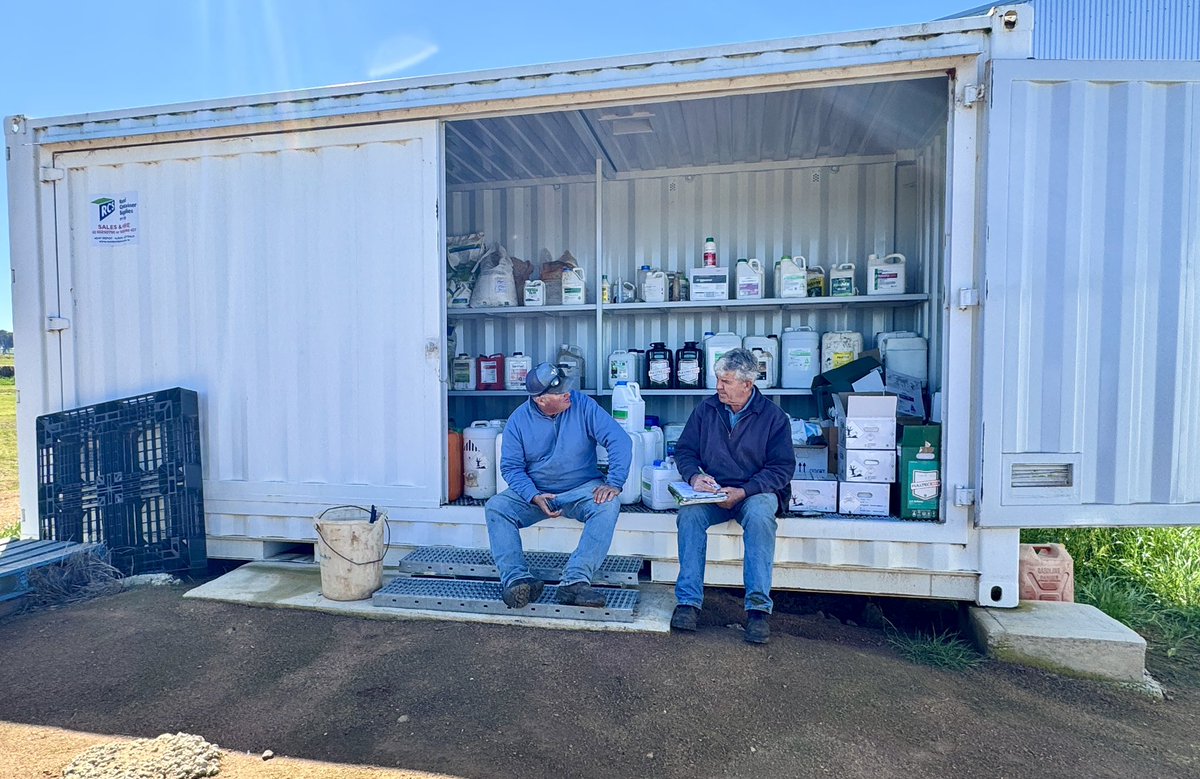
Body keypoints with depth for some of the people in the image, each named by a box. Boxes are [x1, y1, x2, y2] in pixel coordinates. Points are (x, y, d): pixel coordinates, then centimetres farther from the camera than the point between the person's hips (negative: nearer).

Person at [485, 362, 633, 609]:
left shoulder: (582, 405, -10)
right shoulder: (518, 420, -6)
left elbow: (620, 440, -14)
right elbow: (511, 467, -5)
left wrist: (614, 483, -27)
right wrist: (534, 497, -23)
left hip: (582, 489, -1)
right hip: (535, 492, 2)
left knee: (608, 505, -31)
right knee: (495, 507, -21)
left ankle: (575, 581, -34)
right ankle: (517, 579, -28)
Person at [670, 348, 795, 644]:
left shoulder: (773, 416, -1)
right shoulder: (706, 409, 7)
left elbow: (782, 467, -5)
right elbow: (684, 450, 10)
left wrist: (743, 492, -18)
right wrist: (694, 476, -13)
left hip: (755, 492, -2)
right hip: (711, 492, 2)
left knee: (759, 516, -36)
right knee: (689, 514, -29)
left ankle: (758, 606, -29)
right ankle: (688, 601, -26)